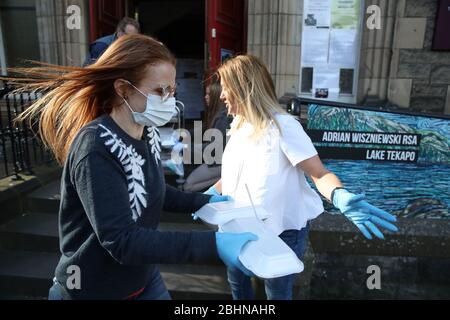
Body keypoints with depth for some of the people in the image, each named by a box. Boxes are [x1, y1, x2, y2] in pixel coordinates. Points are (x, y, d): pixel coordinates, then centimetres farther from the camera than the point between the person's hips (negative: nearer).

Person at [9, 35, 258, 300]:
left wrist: (202, 202, 3)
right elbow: (121, 241, -32)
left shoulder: (148, 132, -5)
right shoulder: (97, 148, -28)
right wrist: (213, 245, -37)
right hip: (92, 290, -6)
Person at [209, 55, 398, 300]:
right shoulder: (239, 124, 4)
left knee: (277, 292, 14)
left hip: (282, 230, -7)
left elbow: (319, 174, -26)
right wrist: (211, 193, 3)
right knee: (236, 280, 25)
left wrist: (339, 196, -46)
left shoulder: (282, 125, -22)